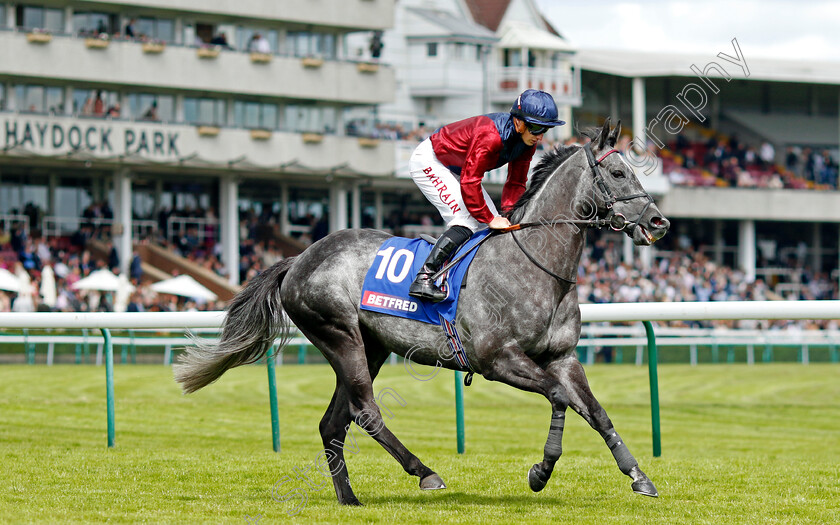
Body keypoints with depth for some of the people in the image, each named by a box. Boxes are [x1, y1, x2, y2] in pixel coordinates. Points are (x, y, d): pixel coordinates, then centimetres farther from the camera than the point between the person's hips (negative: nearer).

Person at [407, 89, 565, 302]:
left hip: (455, 169, 9)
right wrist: (489, 219, -30)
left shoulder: (528, 141, -10)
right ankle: (422, 279, -25)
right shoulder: (490, 135, -37)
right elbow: (469, 182, -35)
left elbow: (516, 182, 0)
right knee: (466, 223, -22)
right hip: (429, 163, -9)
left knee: (490, 227, 5)